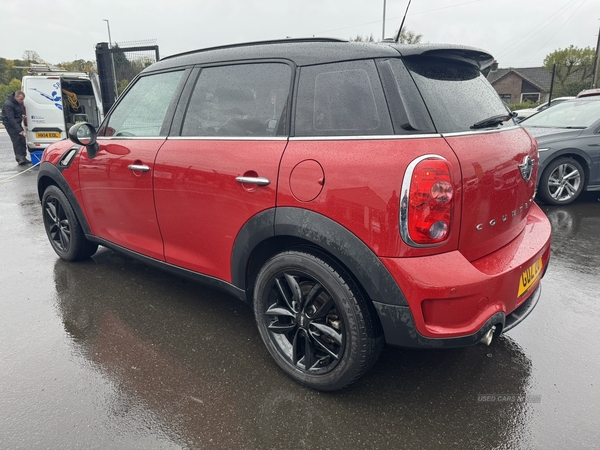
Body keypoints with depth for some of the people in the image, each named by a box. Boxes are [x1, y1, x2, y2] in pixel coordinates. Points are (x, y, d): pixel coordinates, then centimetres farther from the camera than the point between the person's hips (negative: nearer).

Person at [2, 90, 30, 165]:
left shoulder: (19, 102, 4)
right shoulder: (8, 104, -22)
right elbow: (11, 119, -27)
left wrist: (21, 115, 1)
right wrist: (19, 130, -32)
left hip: (17, 123, 8)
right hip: (10, 124, -8)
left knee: (22, 140, 5)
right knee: (16, 140, -13)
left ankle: (23, 158, 11)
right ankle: (19, 158, -13)